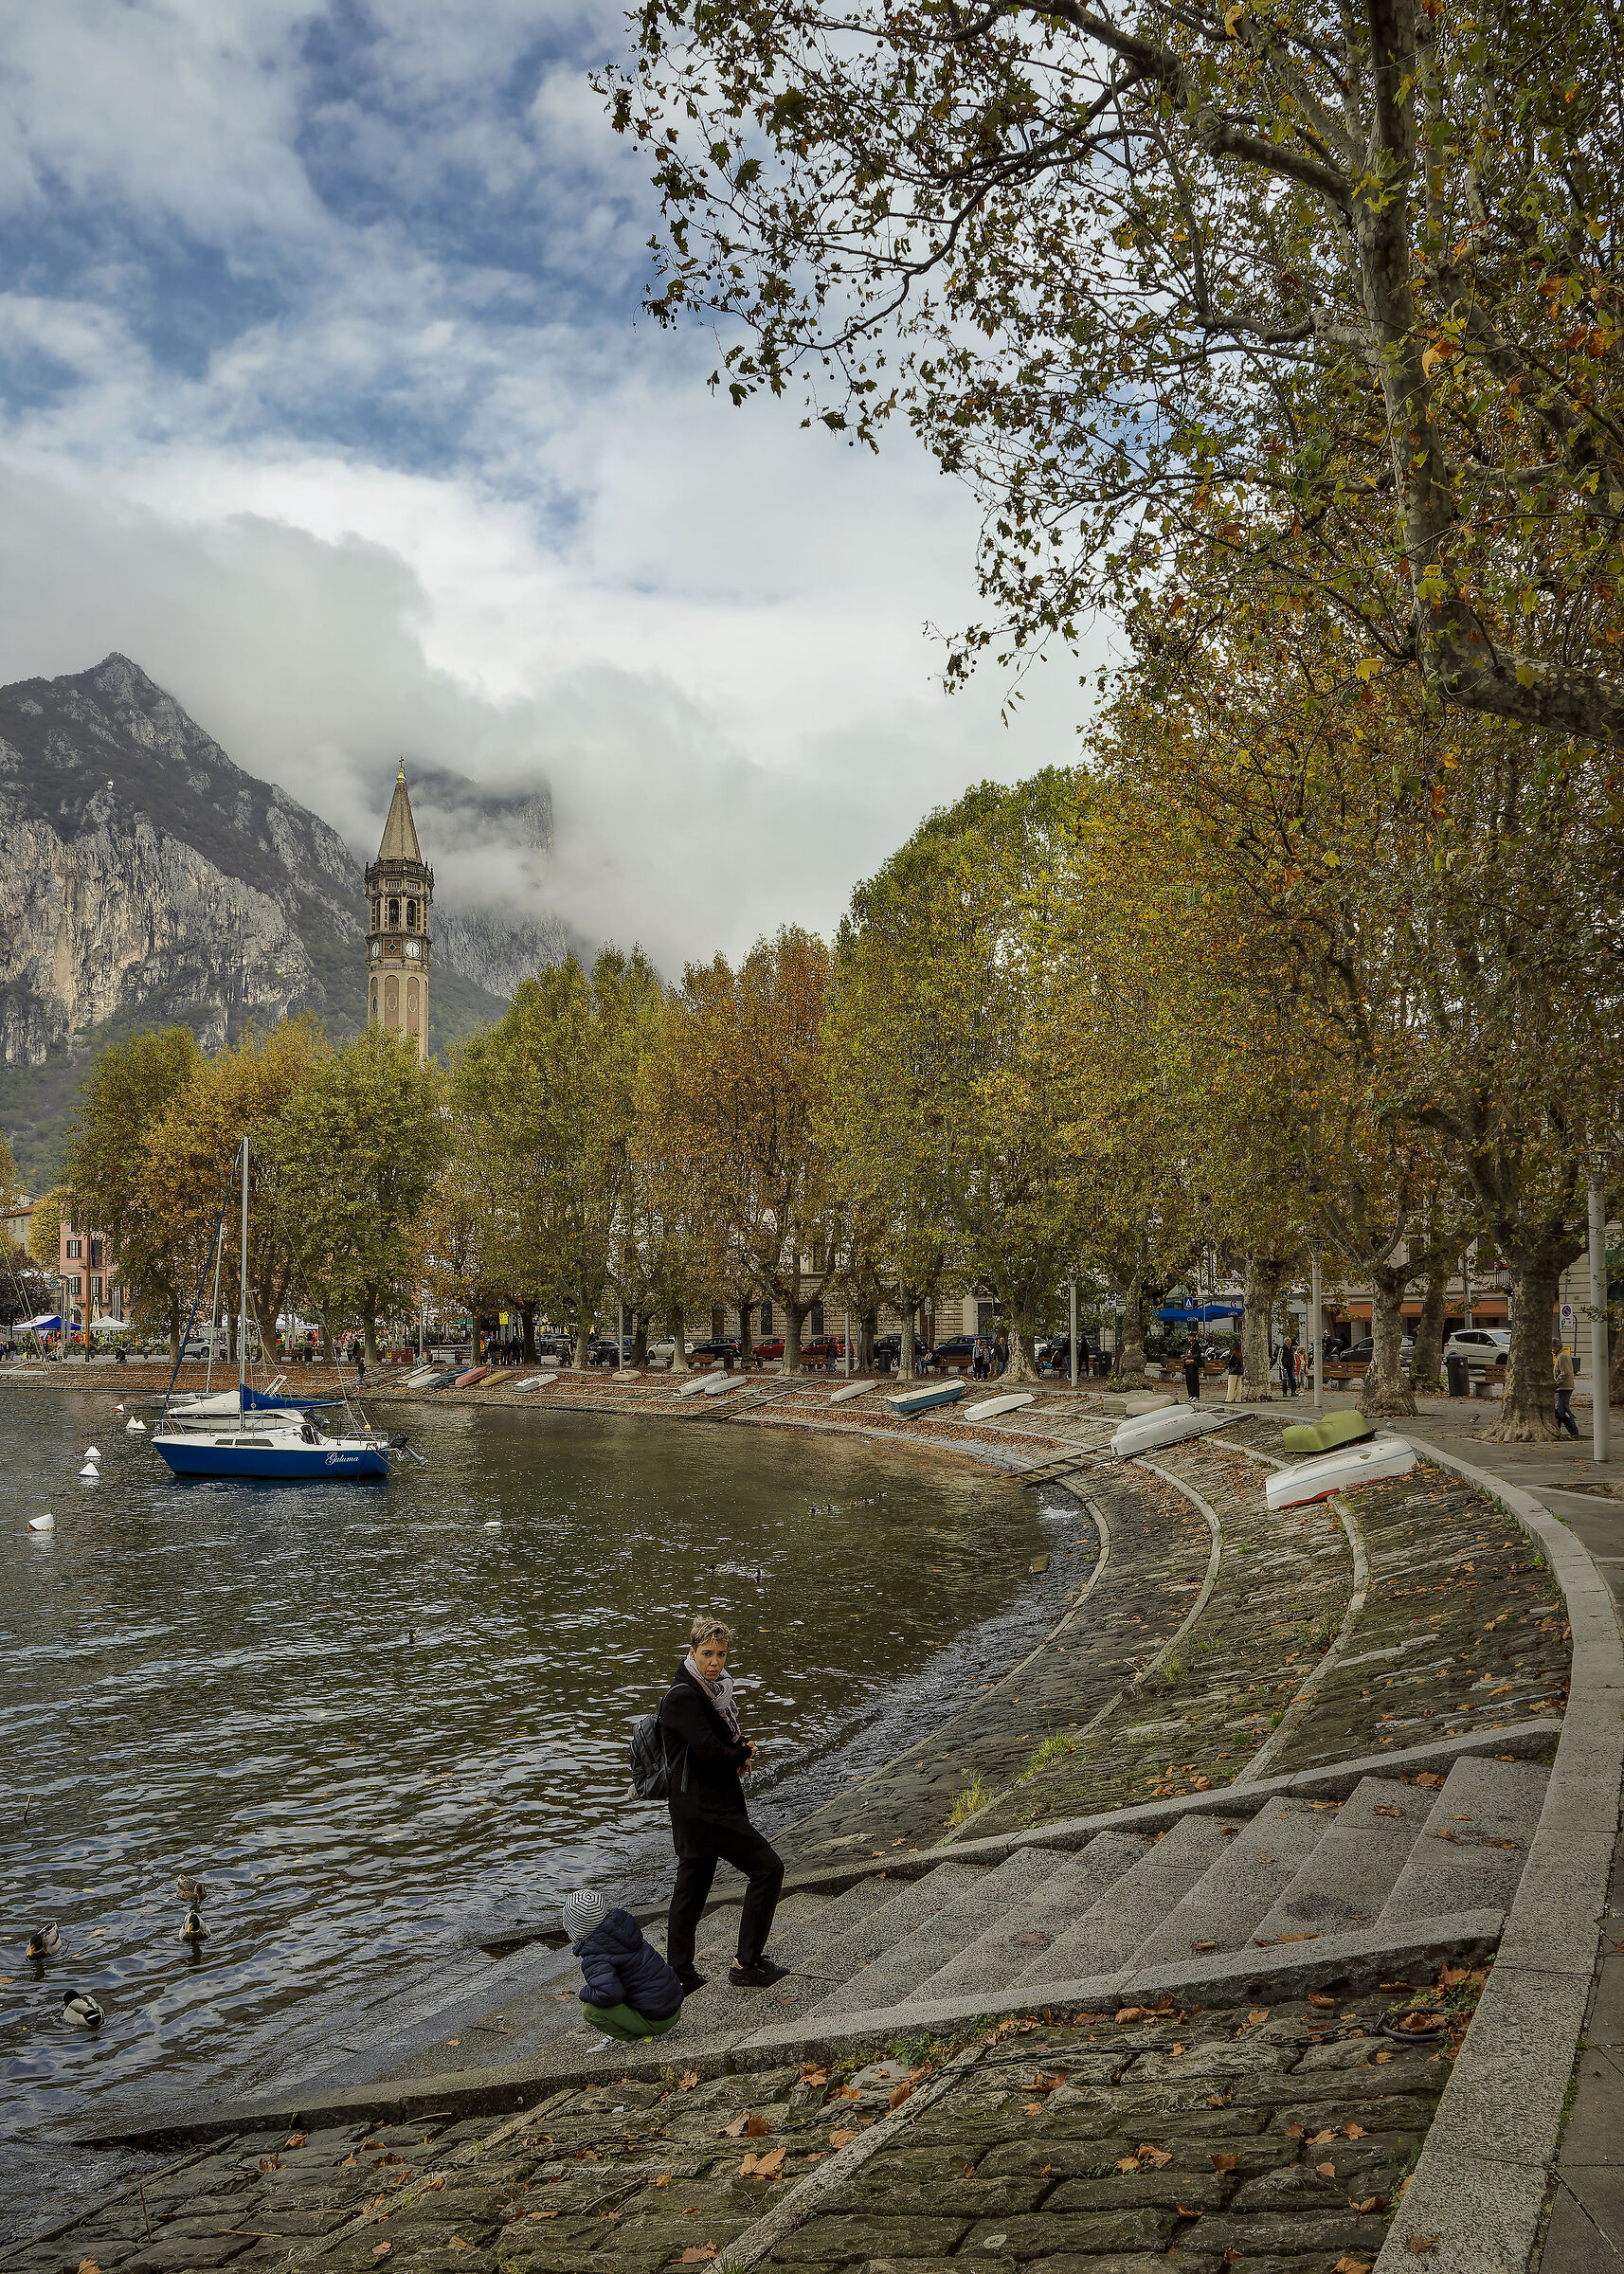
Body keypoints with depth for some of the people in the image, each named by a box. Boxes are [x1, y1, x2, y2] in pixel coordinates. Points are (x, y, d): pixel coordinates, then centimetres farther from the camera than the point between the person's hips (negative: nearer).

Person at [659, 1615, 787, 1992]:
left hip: (694, 1808, 10)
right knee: (768, 1867, -5)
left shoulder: (713, 1689, 11)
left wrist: (740, 1753, -3)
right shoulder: (683, 1696, -19)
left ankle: (680, 1975, 24)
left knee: (691, 1889, 15)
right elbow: (709, 1750, -25)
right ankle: (746, 1964, 1)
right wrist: (743, 1755, -5)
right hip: (705, 1809, -10)